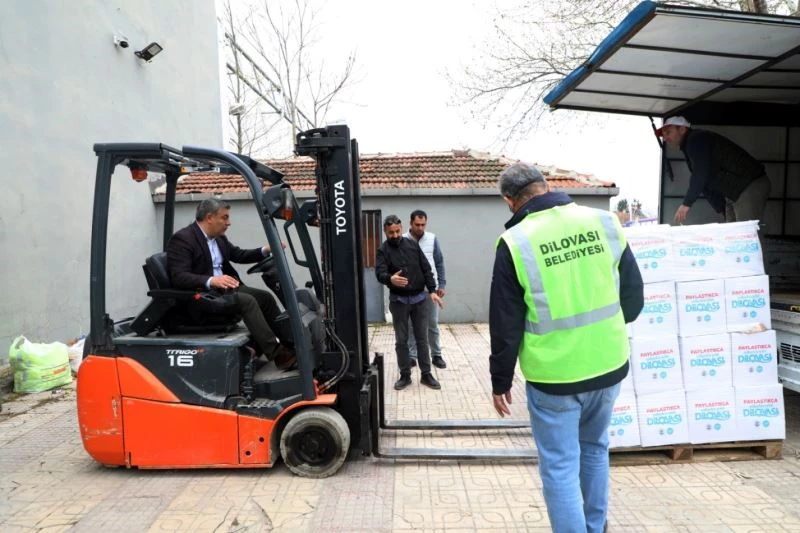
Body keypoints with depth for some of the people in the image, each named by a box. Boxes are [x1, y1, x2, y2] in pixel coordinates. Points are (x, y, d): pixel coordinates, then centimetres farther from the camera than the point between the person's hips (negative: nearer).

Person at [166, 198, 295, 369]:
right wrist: (211, 281, -40)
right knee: (247, 301, -26)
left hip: (223, 287, 9)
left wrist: (265, 250, 3)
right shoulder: (182, 239, -15)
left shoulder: (219, 237, 10)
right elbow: (178, 277, -25)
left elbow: (239, 255, 20)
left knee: (265, 297, -1)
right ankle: (277, 354, -25)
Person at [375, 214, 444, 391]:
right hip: (398, 300, -2)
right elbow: (379, 273, -20)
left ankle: (426, 374, 17)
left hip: (419, 298, 2)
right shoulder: (383, 250, -5)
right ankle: (405, 375, 18)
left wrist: (432, 290, -4)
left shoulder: (413, 244, 3)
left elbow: (426, 269, 5)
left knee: (422, 338, 7)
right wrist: (390, 279, -43)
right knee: (401, 340, 6)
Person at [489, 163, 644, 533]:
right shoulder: (604, 222, -2)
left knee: (560, 466, 10)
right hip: (609, 366, 6)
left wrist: (500, 381, 3)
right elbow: (634, 295, 7)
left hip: (554, 375, -5)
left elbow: (505, 324, -9)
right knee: (594, 448, 26)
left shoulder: (515, 242, -13)